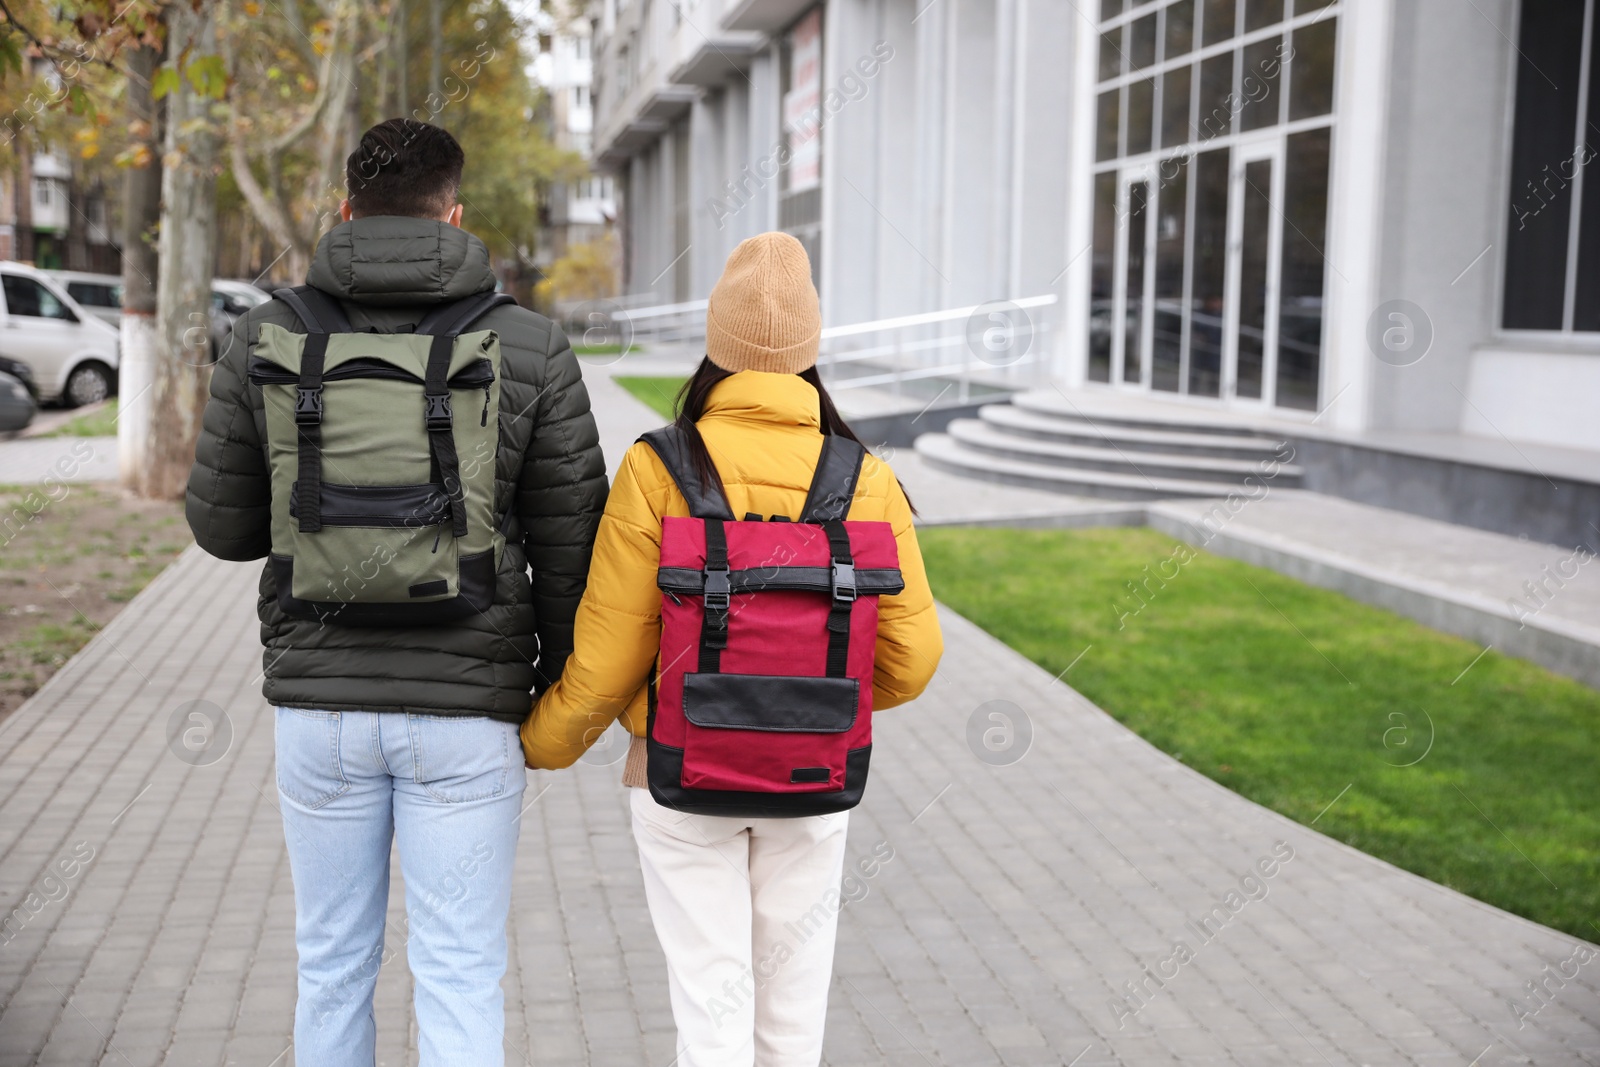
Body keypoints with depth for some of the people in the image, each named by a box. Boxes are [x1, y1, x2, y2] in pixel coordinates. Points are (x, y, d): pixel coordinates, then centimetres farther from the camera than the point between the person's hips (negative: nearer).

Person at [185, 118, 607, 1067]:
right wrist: (558, 688, 9)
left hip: (320, 705, 2)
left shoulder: (268, 341, -2)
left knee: (335, 964, 18)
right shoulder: (532, 350, -7)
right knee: (461, 980, 6)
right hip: (466, 713, -2)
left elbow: (222, 524, 5)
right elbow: (571, 544, -4)